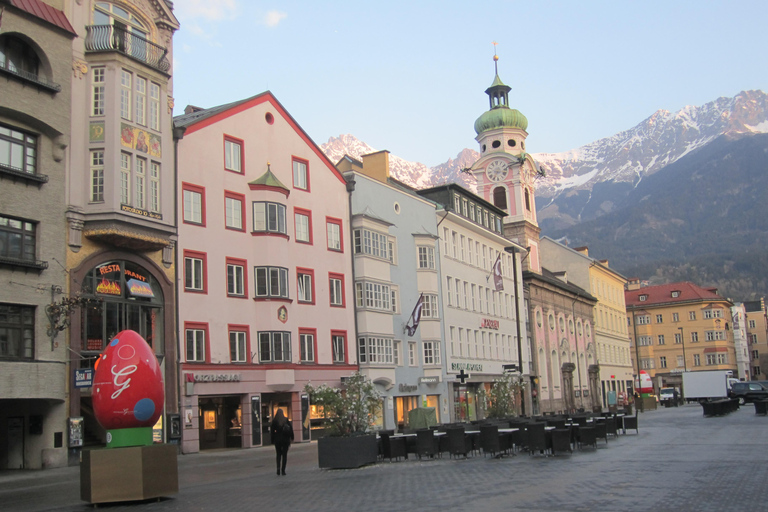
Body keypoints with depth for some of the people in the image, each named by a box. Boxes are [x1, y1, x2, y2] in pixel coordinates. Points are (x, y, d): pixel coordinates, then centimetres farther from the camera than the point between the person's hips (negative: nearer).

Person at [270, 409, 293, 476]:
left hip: (277, 440, 0)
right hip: (286, 440, 0)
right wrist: (291, 438, 9)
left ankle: (278, 468, -5)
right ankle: (283, 470, 0)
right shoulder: (286, 420, -2)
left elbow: (272, 431, -4)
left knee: (278, 454, 14)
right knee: (284, 455, 6)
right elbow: (291, 429, 0)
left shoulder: (274, 421, -5)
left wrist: (273, 441, 3)